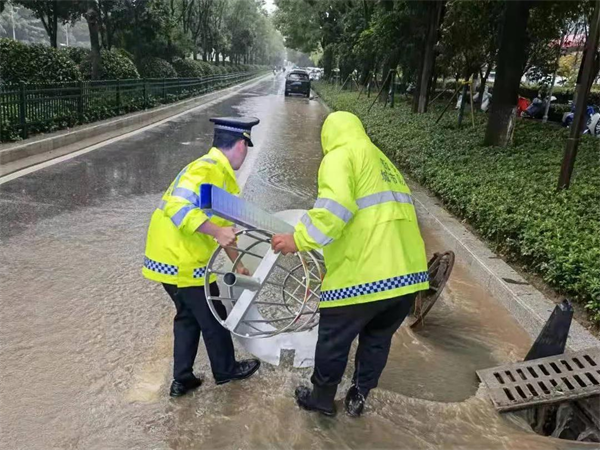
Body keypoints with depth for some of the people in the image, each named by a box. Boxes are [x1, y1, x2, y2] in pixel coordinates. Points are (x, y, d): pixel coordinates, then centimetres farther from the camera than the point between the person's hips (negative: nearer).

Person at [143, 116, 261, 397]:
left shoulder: (220, 174, 12)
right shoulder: (208, 169, -19)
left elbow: (224, 223, 19)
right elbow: (177, 206, -32)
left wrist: (237, 264, 24)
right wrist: (216, 231, -38)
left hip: (170, 257, 9)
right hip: (182, 261, -9)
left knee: (188, 316, 22)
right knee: (213, 318, 11)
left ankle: (182, 379, 32)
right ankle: (226, 370, 32)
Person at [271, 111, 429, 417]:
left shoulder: (340, 155, -1)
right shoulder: (383, 162, 24)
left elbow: (335, 206, -21)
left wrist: (299, 240, -14)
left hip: (365, 274, -8)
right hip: (407, 272, 8)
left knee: (333, 342, 15)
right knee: (378, 338, 24)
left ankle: (322, 399, 34)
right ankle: (358, 398, 40)